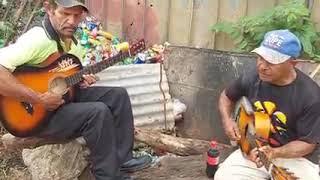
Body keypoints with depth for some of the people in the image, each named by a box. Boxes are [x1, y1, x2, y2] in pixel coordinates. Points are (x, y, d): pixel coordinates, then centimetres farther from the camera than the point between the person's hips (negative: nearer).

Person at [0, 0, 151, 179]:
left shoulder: (73, 42, 5)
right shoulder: (37, 39, -24)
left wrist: (82, 80, -2)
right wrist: (39, 99, -33)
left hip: (67, 95, 9)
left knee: (118, 95, -1)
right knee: (99, 112, -28)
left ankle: (122, 158, 6)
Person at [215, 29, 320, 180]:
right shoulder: (251, 78, -9)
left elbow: (308, 143, -14)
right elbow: (226, 96, 11)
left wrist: (274, 153, -30)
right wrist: (227, 120, -8)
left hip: (295, 157, -3)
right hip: (254, 148, 3)